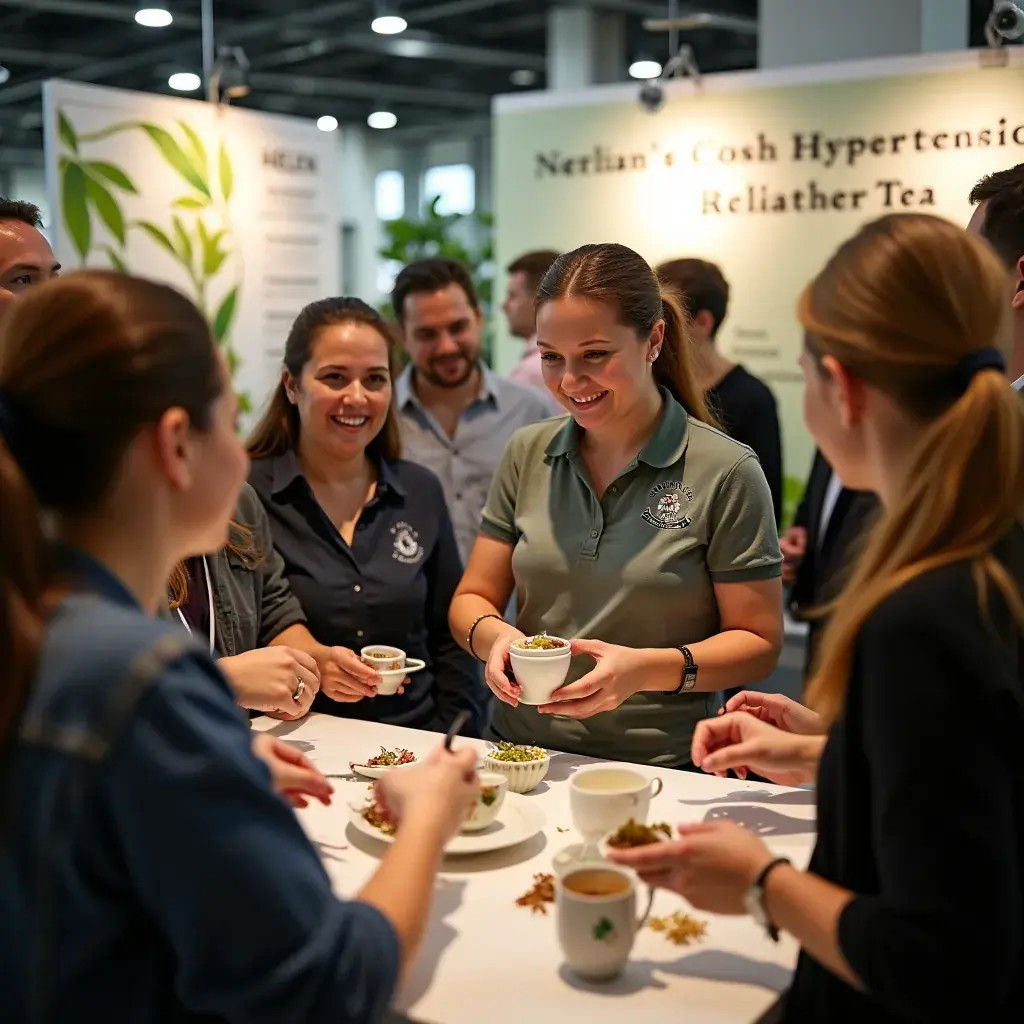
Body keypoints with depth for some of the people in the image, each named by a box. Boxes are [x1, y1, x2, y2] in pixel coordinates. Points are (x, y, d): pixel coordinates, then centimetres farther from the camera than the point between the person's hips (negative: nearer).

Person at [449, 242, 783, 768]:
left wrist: (647, 669, -18)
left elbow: (759, 643, -1)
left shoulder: (726, 472, -5)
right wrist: (494, 636, -11)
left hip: (658, 773, -3)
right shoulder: (527, 454, 8)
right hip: (522, 756, 4)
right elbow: (471, 600, 12)